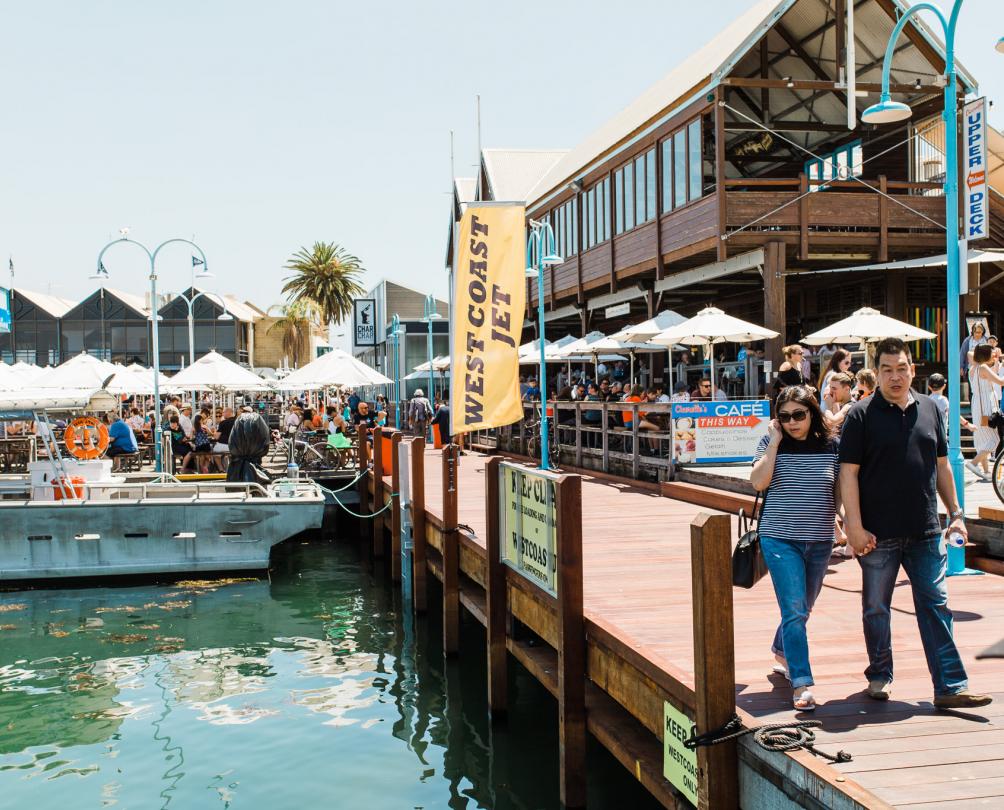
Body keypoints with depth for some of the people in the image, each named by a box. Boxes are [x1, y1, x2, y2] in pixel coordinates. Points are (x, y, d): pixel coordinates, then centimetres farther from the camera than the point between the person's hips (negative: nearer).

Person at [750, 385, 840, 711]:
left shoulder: (831, 447, 3)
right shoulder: (771, 445, -2)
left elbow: (840, 491, 10)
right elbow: (759, 482, -16)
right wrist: (774, 441, -13)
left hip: (820, 542, 3)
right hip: (780, 539, -3)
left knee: (801, 611, 18)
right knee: (794, 612, -12)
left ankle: (781, 652, 46)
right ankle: (802, 684, -11)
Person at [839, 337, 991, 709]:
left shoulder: (930, 409, 9)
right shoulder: (861, 415, -5)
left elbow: (942, 466, 16)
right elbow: (848, 473, -8)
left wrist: (955, 513, 13)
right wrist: (855, 526, -13)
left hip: (925, 532, 3)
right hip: (878, 535, -3)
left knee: (936, 606, 4)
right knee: (876, 608, 9)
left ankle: (950, 686, 7)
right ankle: (880, 675, 25)